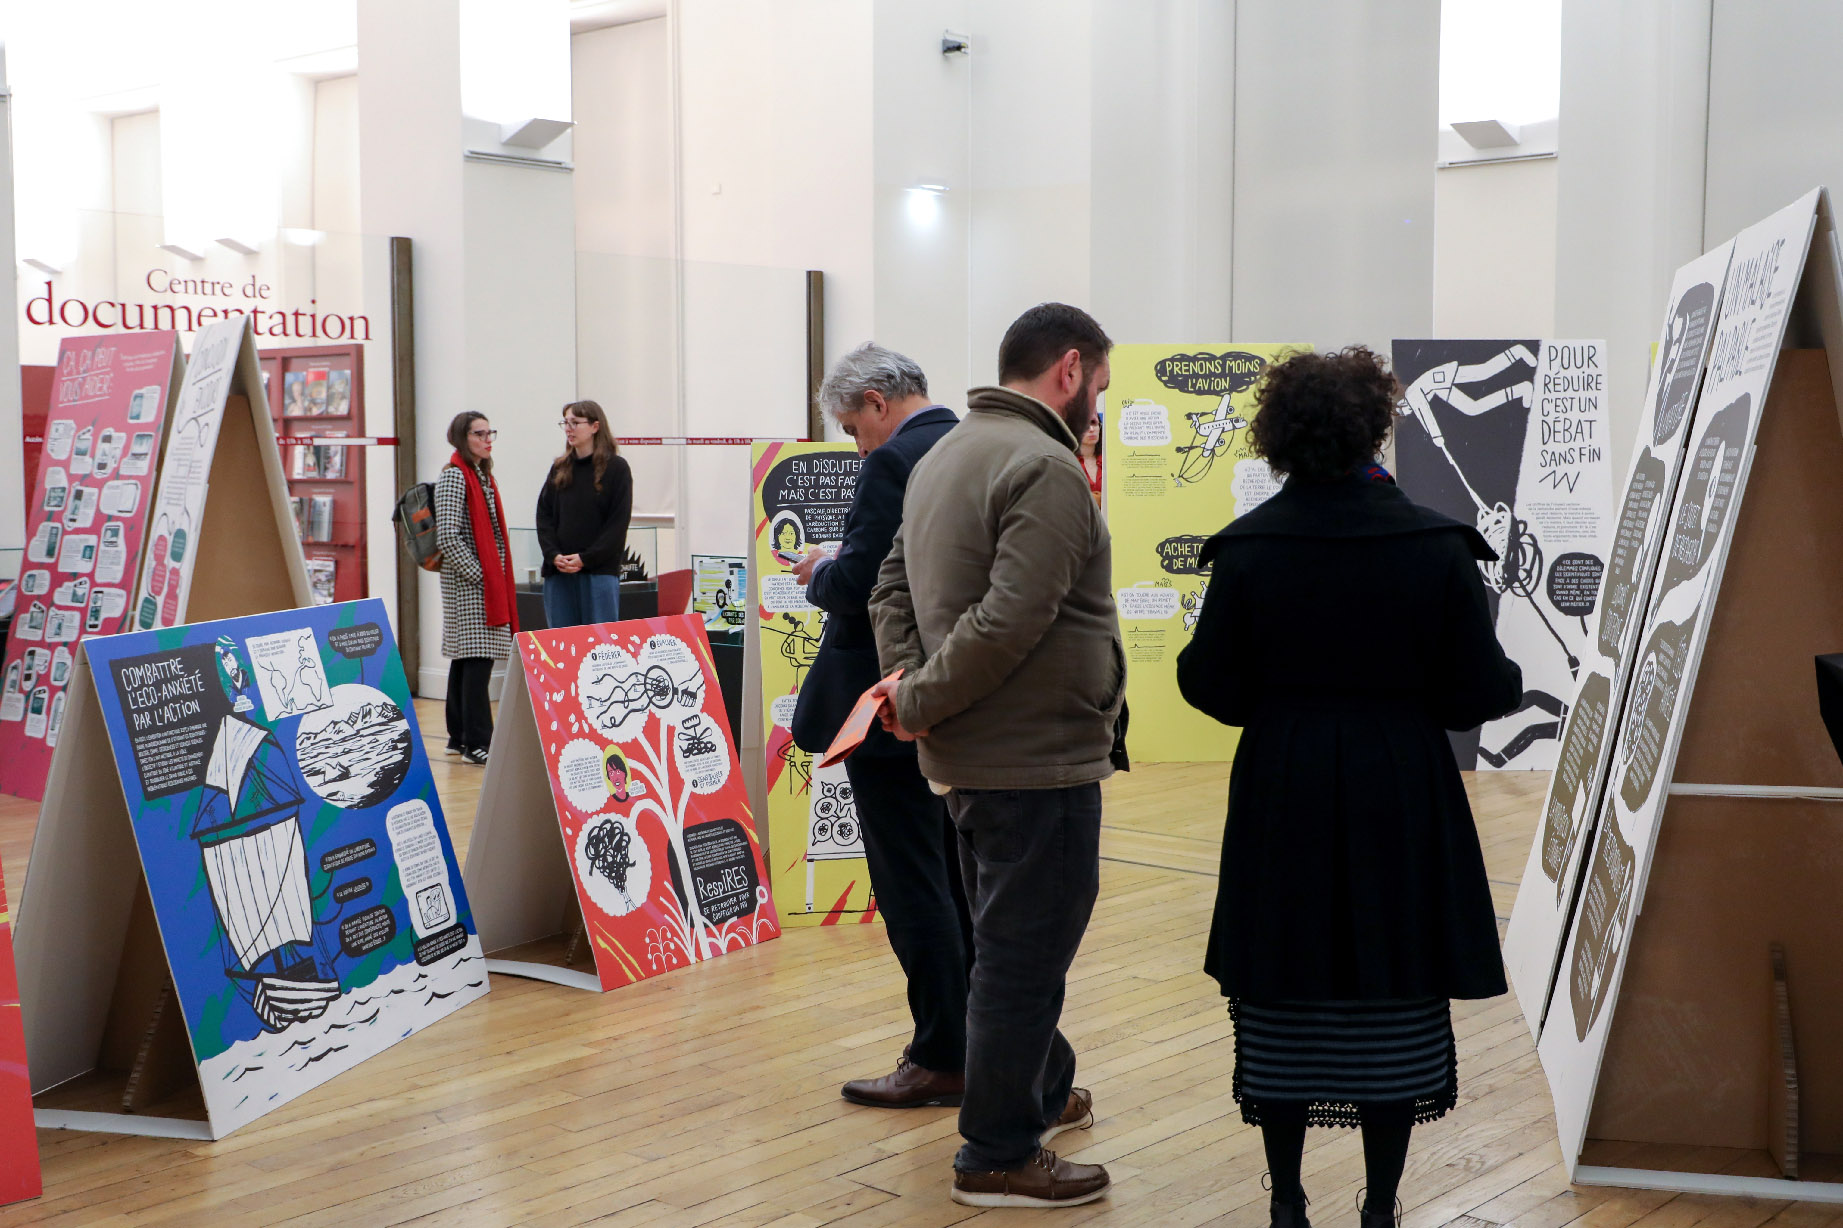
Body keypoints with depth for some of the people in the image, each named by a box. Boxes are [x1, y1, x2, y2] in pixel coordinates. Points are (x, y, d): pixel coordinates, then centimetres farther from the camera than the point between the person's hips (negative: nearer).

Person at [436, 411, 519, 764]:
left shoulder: (482, 475, 17)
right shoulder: (454, 476, -11)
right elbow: (447, 536, -19)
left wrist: (499, 576, 13)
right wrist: (478, 574, -16)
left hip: (488, 580, 9)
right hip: (467, 581, -9)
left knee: (464, 658, 12)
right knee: (477, 658, -11)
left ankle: (459, 737, 17)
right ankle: (476, 743, -9)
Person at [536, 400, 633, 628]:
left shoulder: (616, 467, 0)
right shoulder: (559, 468, 14)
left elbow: (619, 521, -6)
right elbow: (544, 515, 10)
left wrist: (586, 558, -13)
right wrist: (553, 555, -7)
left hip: (599, 570, -4)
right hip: (558, 572, 5)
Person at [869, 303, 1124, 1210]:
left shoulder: (944, 456, 14)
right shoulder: (1046, 468, -17)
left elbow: (893, 590, 14)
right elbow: (1010, 621, -26)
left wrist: (908, 684, 0)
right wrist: (919, 703, -16)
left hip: (967, 758, 10)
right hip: (1038, 759, -10)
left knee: (1012, 940, 23)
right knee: (1024, 954, 1)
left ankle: (1043, 1092, 41)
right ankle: (1000, 1155, 12)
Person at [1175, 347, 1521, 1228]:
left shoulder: (1246, 548, -8)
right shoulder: (1436, 546, -8)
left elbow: (1214, 688, -5)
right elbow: (1477, 691, -6)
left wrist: (1184, 659, 16)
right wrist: (1514, 680, 15)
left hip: (1282, 801, 1)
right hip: (1402, 801, 0)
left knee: (1281, 1003, 12)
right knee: (1398, 1007, 11)